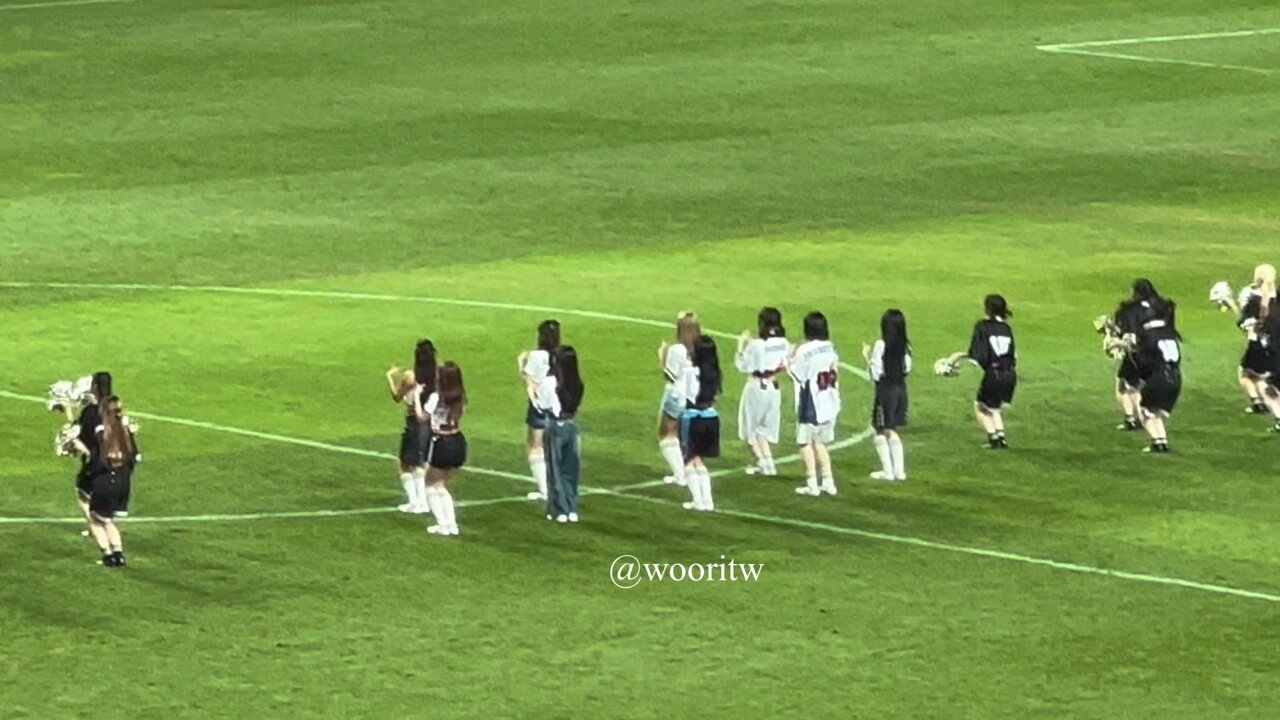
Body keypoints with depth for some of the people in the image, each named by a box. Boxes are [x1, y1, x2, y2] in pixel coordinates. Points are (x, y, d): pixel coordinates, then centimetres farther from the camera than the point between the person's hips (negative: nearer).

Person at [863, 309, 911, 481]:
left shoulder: (881, 346, -16)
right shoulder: (905, 346, 1)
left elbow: (876, 373, -15)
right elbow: (907, 369, 8)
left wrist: (868, 356, -1)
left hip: (885, 390, -6)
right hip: (901, 389, 6)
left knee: (881, 431, 5)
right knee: (892, 431, 18)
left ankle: (888, 471, 2)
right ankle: (899, 470, 17)